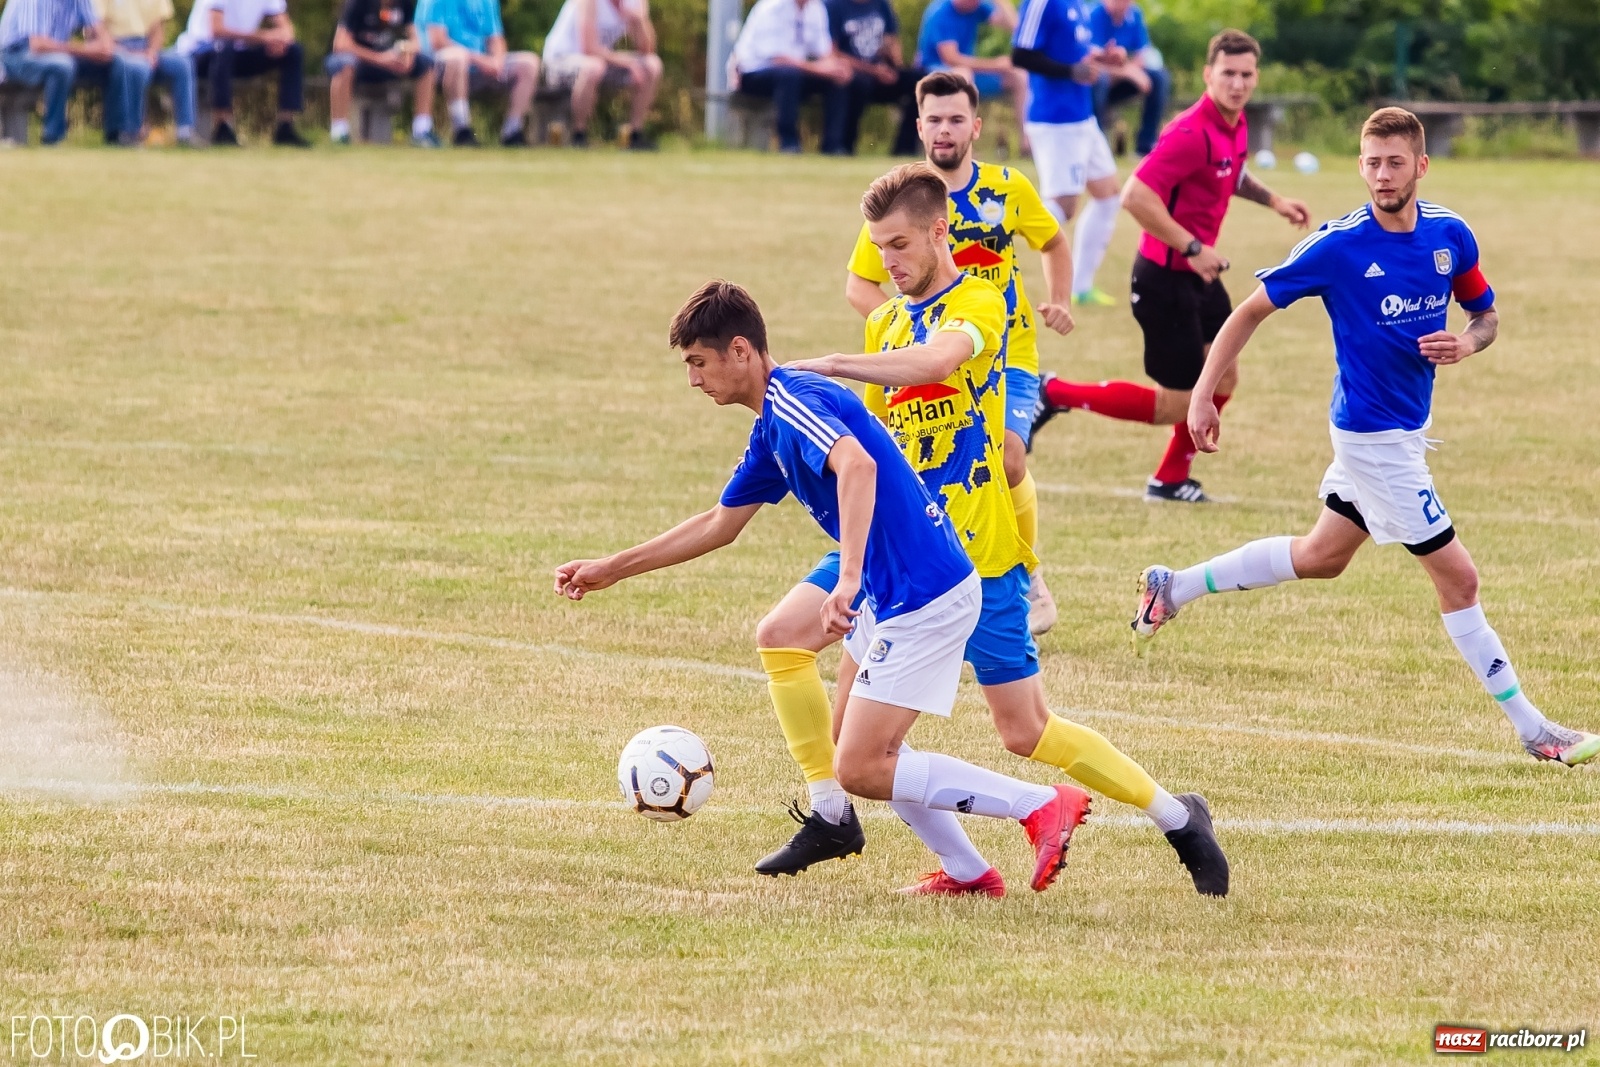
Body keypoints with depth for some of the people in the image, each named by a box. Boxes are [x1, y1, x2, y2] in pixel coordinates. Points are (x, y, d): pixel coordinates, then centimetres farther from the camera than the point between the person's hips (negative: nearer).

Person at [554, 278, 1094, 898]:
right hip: (895, 594, 10)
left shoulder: (792, 401, -16)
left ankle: (1042, 806, -9)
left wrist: (849, 580, -45)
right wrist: (610, 569, 29)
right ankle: (969, 872, 18)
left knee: (861, 768, -10)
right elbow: (720, 524, 28)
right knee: (856, 743, 18)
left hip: (922, 594, -10)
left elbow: (857, 464, -36)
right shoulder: (771, 429, 16)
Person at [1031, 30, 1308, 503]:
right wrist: (1192, 248, -28)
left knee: (1222, 380, 14)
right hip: (1166, 279, -9)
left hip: (1198, 273, 9)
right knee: (1176, 406, -2)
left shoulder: (1234, 126, 4)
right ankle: (1055, 394, 7)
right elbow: (1136, 197, -32)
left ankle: (1170, 479, 29)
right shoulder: (1193, 133, -26)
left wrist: (1271, 198, 14)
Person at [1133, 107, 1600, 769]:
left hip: (1408, 428, 7)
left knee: (1320, 557, 23)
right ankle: (1532, 731, 4)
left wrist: (1467, 343, -13)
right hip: (1372, 435, -7)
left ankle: (1173, 589, 38)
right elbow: (1251, 311, -9)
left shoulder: (1450, 236, -3)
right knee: (1458, 578, -4)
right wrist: (1203, 395, -13)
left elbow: (1486, 315, 11)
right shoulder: (1339, 246, -18)